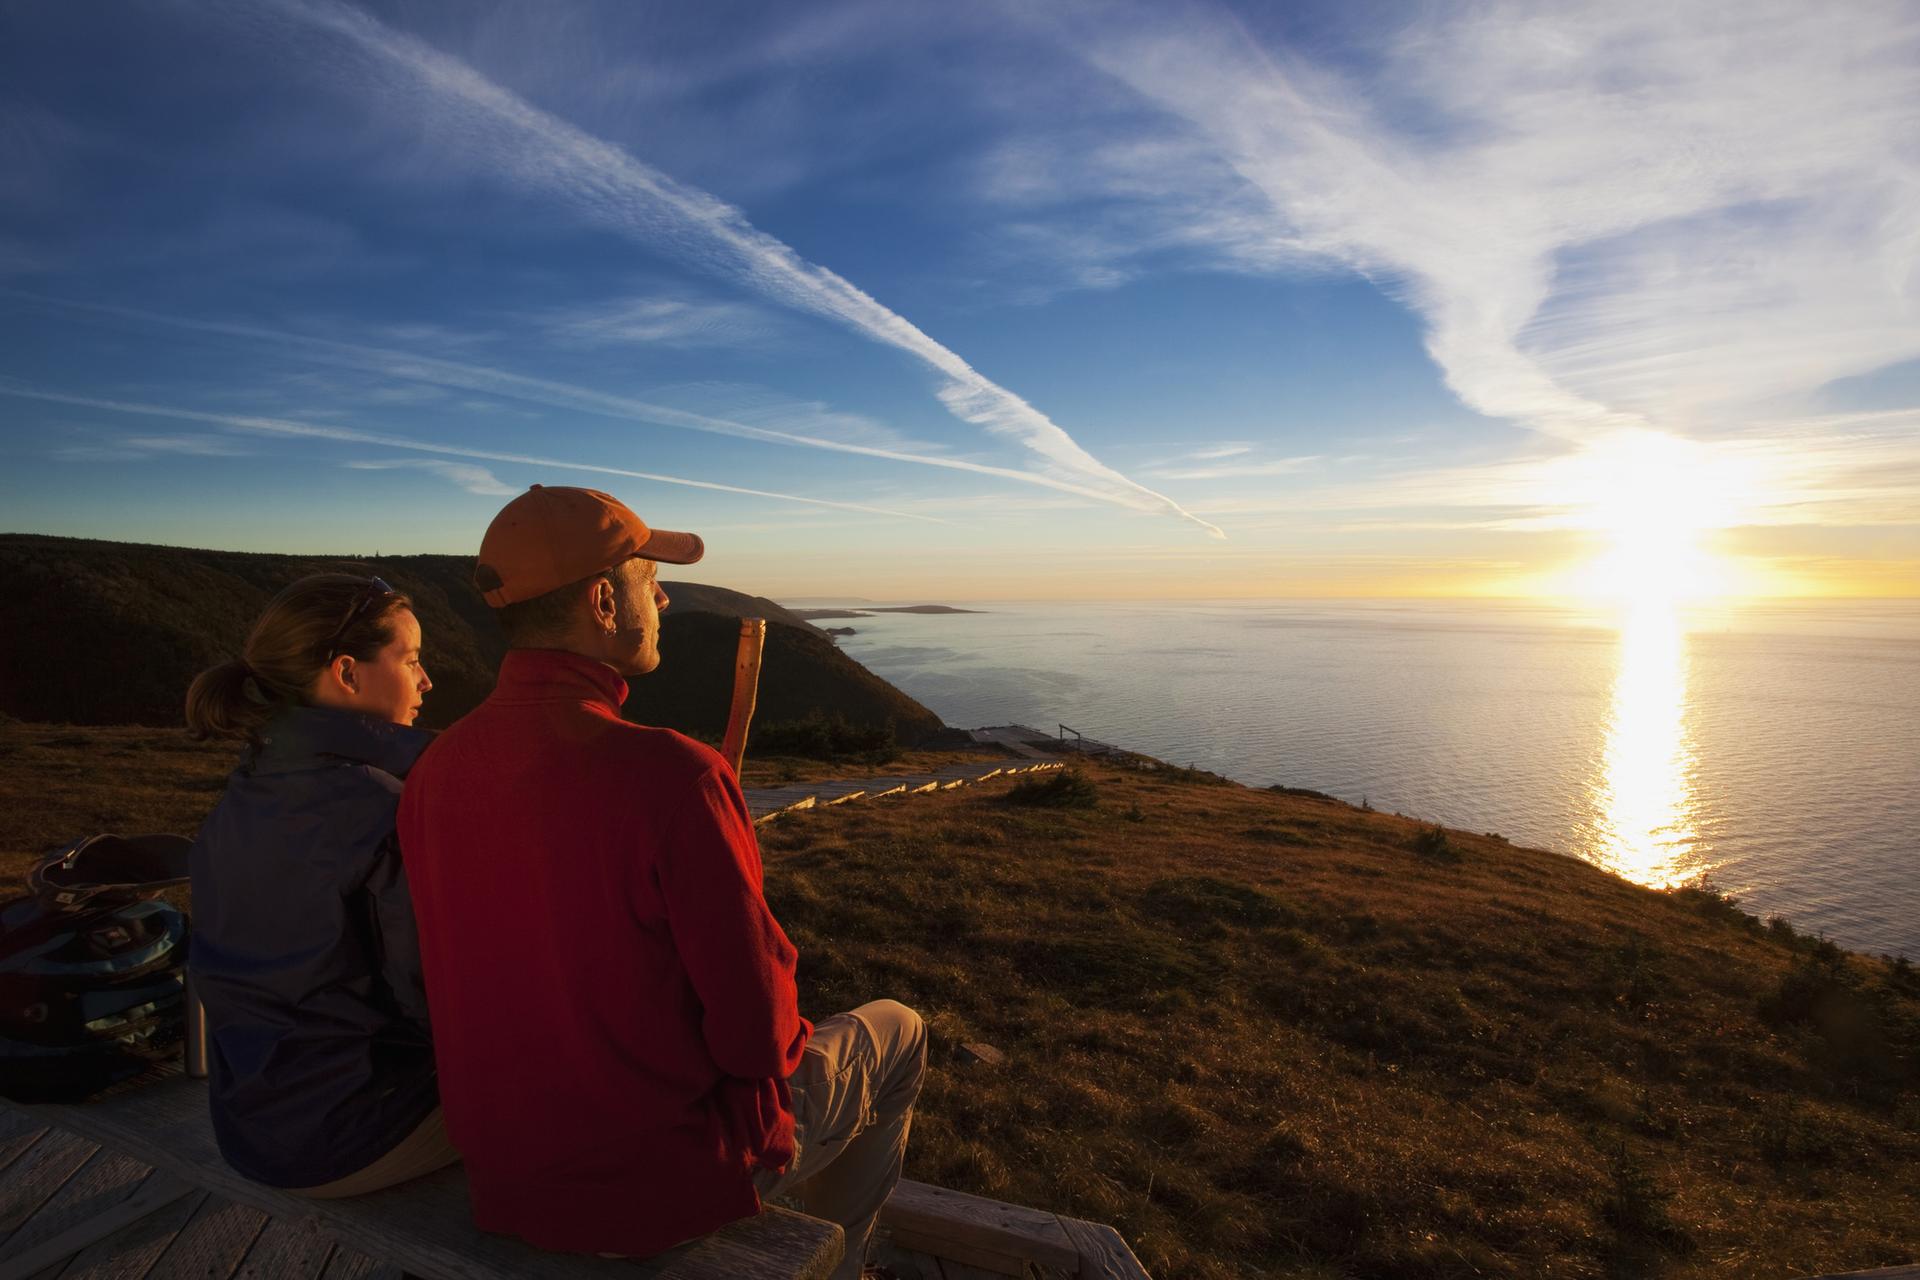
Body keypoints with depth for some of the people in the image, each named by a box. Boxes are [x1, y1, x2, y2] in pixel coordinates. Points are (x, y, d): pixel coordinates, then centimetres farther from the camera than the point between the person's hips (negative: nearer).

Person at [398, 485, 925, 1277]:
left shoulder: (437, 771, -8)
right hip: (669, 1180, -6)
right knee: (896, 1034, 19)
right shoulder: (672, 776, -31)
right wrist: (782, 1033, 1)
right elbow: (756, 1031, -23)